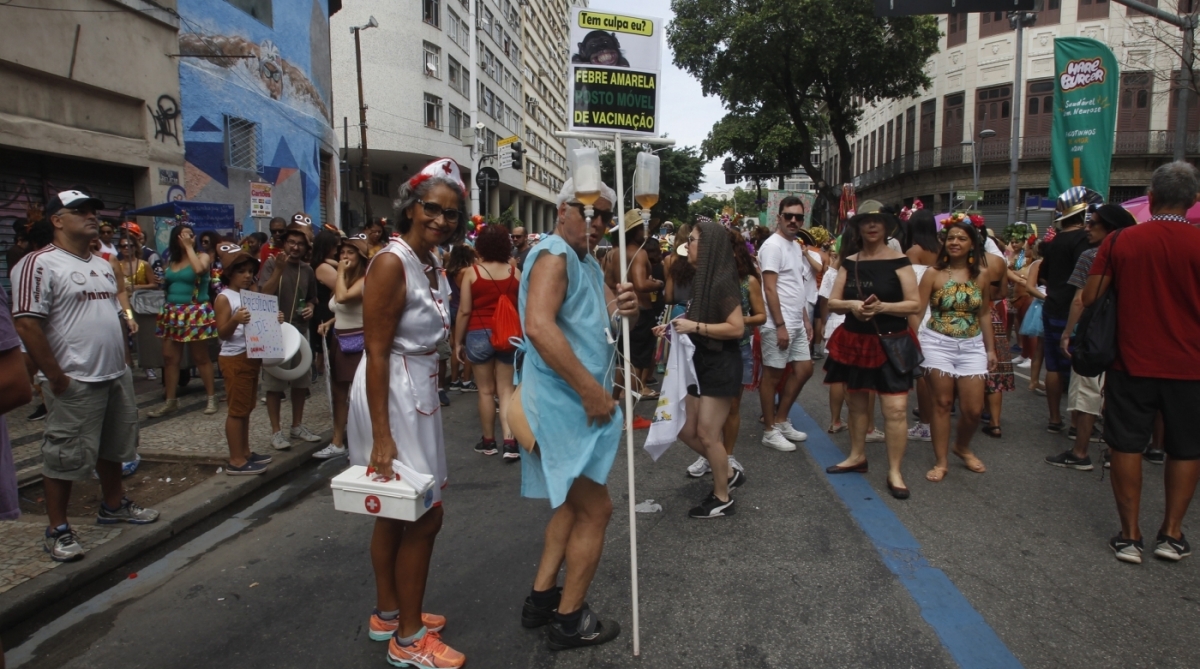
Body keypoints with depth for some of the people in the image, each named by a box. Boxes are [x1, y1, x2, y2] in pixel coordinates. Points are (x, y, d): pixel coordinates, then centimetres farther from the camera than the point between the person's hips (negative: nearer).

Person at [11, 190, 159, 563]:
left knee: (112, 448, 20)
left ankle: (113, 505, 36)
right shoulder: (40, 264, -13)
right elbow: (26, 324, -18)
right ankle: (57, 531, 14)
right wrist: (55, 377, -19)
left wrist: (121, 361, 15)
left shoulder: (103, 266, 14)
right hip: (74, 382, -8)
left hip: (116, 376, 8)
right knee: (63, 458, 2)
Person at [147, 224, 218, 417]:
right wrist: (161, 283, 6)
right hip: (172, 313, 6)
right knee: (169, 357, 5)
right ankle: (170, 401, 13)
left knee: (200, 357, 0)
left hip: (196, 312, -6)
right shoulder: (171, 261, 14)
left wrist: (189, 247, -15)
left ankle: (212, 397, 11)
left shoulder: (202, 256, -2)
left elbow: (199, 270, -25)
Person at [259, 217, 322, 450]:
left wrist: (310, 308, 0)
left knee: (301, 381, 11)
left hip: (300, 331, 5)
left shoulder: (307, 270, 8)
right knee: (274, 383, -1)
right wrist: (279, 269, -25)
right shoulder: (272, 264, -5)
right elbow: (264, 295, -18)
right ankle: (276, 431, 7)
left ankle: (297, 426, 23)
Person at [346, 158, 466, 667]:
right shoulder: (392, 263, -17)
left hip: (419, 395, 9)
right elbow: (376, 353, -21)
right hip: (391, 397, -9)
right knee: (424, 515, -1)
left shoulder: (434, 266, 9)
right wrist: (382, 436, -23)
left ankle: (388, 614, 34)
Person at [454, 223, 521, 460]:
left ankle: (488, 441, 20)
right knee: (505, 389, 7)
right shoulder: (514, 273, 1)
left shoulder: (471, 272, -5)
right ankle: (510, 441, -2)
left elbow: (464, 311, -7)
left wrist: (458, 342, 2)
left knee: (486, 390, 8)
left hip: (479, 334, -2)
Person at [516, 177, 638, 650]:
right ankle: (569, 621, 13)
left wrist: (626, 308, -12)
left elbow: (610, 321, 13)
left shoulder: (588, 264, 16)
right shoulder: (553, 255, -15)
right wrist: (592, 390, -28)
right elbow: (539, 327, -30)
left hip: (575, 403, 10)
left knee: (573, 503, 20)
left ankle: (542, 599, 31)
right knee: (596, 508, -2)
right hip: (567, 403, -10)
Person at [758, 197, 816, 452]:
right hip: (778, 325, -10)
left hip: (796, 323, 10)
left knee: (804, 369, 13)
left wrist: (805, 319, 17)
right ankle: (770, 431, 9)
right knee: (772, 375, -1)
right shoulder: (773, 245, -13)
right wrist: (780, 325, -21)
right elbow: (770, 289, -18)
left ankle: (781, 421, 24)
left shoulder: (796, 246, 15)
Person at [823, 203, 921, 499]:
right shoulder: (849, 263, 5)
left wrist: (882, 306, -24)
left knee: (895, 409, -8)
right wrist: (851, 304, -17)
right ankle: (857, 456, 32)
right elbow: (832, 302, 4)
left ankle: (894, 472, 3)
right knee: (856, 402, 15)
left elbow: (915, 305, -9)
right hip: (854, 342, 5)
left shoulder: (899, 261, -7)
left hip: (890, 344, -4)